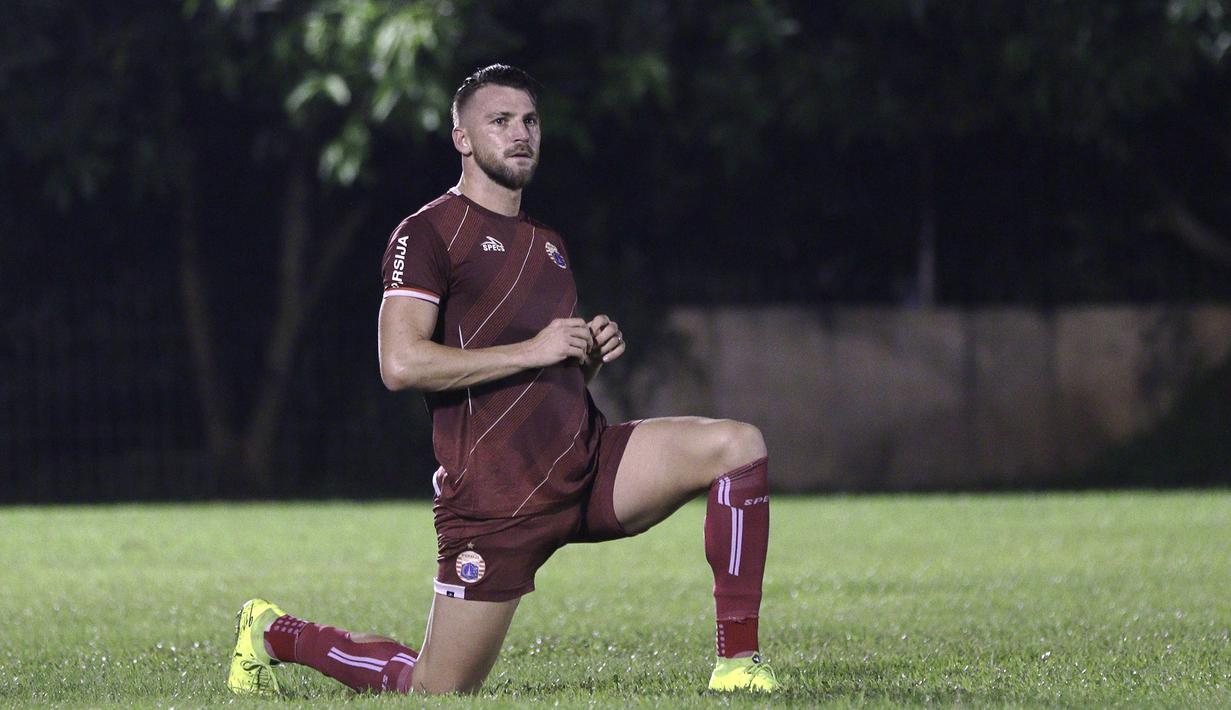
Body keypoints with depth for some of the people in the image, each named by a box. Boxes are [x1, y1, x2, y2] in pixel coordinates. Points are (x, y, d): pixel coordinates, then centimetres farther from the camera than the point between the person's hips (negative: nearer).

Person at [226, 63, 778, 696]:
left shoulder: (547, 244, 21)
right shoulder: (428, 233, -6)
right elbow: (400, 364, -19)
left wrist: (591, 354, 7)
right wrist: (532, 351, -17)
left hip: (585, 465, 7)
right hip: (496, 494, -7)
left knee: (737, 445, -12)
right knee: (435, 692, -4)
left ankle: (737, 662, -11)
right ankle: (274, 633, 23)